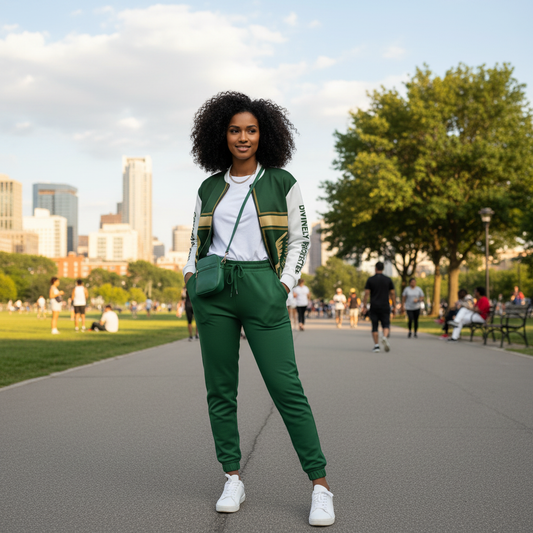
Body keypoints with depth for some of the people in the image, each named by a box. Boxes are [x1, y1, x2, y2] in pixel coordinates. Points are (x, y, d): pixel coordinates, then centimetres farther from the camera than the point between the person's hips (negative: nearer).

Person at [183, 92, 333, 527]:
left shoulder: (282, 182, 5)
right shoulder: (210, 188, 13)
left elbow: (300, 240, 8)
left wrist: (284, 285, -4)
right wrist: (190, 274, 4)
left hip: (261, 289, -3)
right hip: (213, 292, 3)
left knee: (285, 386, -8)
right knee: (220, 388, 3)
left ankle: (320, 484, -2)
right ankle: (233, 479, 14)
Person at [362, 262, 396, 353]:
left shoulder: (370, 279, 0)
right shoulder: (388, 279, 4)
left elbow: (367, 293, -5)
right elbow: (392, 294, 3)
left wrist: (364, 304, 4)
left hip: (374, 307, 0)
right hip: (385, 307, 0)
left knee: (375, 327, 6)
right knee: (386, 325, 5)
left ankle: (376, 345, 1)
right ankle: (385, 337, -25)